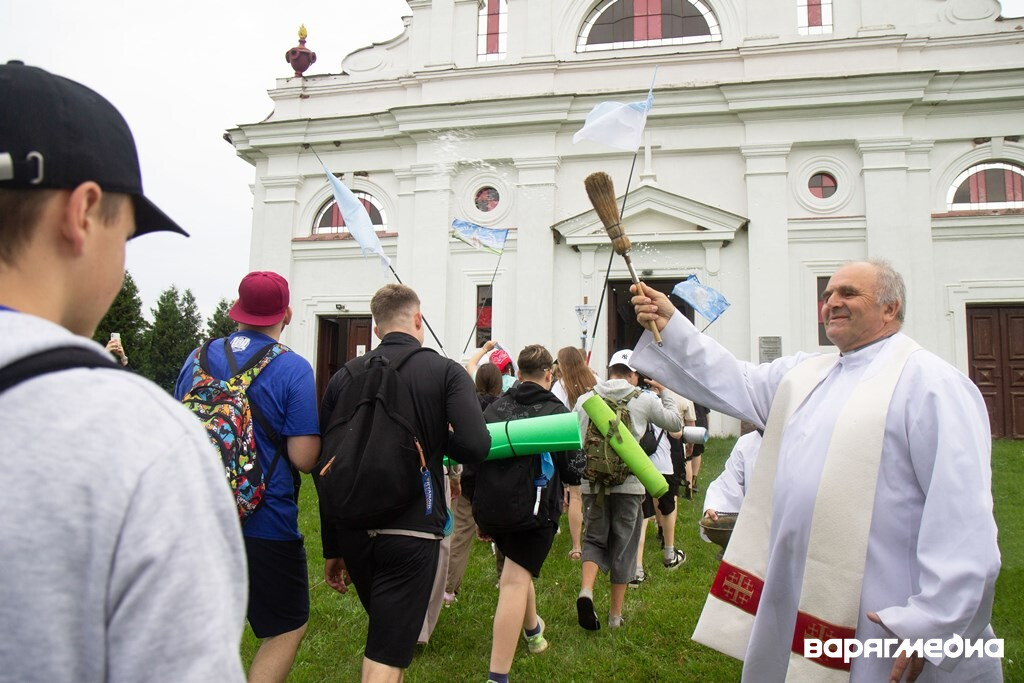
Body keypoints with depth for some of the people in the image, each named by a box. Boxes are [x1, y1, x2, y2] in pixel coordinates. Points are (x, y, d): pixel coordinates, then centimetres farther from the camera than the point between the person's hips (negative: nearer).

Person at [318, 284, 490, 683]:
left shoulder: (344, 377, 3)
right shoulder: (446, 372, -6)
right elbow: (475, 446, -20)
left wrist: (332, 549, 13)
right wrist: (437, 440, 3)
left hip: (353, 531, 5)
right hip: (412, 531, -4)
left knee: (388, 631, 27)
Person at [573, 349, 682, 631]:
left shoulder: (585, 399, 2)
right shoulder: (645, 399, -1)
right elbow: (675, 423, 13)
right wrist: (663, 393, 25)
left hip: (592, 483, 1)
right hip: (628, 483, -1)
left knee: (594, 539, 16)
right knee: (622, 546, 11)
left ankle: (586, 590, -9)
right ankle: (615, 615, 20)